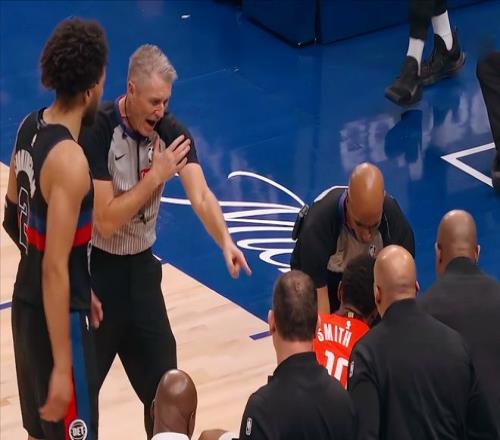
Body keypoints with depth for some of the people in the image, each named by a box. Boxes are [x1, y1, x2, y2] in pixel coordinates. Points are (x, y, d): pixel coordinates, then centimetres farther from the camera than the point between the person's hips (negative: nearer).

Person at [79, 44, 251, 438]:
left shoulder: (171, 132, -7)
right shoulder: (98, 132, -21)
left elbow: (200, 195, -20)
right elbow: (107, 221, -22)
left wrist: (225, 242, -37)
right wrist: (156, 176, -24)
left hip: (141, 267, 5)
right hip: (97, 270, -5)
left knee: (163, 382, 10)